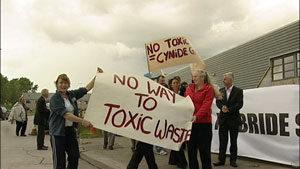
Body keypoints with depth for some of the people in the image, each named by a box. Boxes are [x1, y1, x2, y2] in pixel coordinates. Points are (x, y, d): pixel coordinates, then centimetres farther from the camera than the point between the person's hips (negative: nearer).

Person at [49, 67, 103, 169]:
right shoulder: (55, 99, -12)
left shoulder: (72, 94, 6)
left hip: (71, 130, 6)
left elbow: (87, 88, 11)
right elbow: (65, 114, -23)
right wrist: (82, 121, -31)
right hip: (58, 132, -6)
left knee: (74, 156, 8)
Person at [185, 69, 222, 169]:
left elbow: (206, 106, -16)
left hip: (204, 123, -5)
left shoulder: (209, 89, -5)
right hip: (190, 123, 5)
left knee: (204, 150, 3)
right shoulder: (189, 88, 12)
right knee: (191, 150, 11)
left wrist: (196, 116, -29)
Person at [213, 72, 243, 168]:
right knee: (222, 140, 5)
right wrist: (222, 107, -17)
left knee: (233, 140, 6)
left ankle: (233, 160, 15)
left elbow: (239, 104, -11)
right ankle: (221, 159, 11)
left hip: (233, 119, -3)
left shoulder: (238, 91, -3)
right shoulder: (221, 91, 8)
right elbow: (218, 102, 3)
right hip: (223, 118, 3)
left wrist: (229, 109, -18)